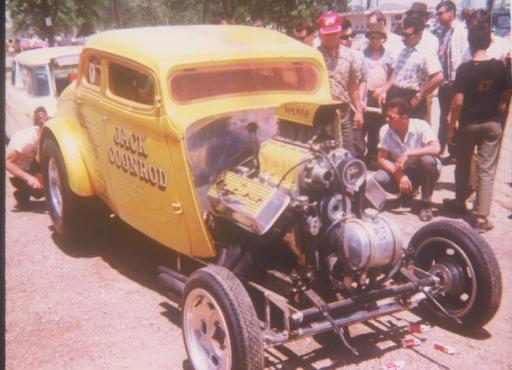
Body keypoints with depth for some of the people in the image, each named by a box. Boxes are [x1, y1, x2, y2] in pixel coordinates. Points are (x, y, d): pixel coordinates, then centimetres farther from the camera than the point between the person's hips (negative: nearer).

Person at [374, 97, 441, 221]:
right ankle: (407, 192, 9)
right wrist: (399, 175, -29)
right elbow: (382, 159, -13)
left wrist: (407, 154, -38)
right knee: (378, 178, -25)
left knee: (427, 160, -36)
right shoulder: (385, 130, -11)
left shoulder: (421, 126, -20)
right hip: (401, 174, 3)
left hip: (423, 172, -3)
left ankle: (426, 203, -15)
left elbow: (435, 148, -35)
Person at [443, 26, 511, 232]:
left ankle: (460, 203, 36)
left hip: (468, 123, -1)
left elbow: (458, 102, -15)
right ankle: (481, 217, -2)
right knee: (486, 170, 2)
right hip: (493, 123, 2)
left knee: (462, 166, 18)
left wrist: (451, 127, -7)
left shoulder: (464, 69, -14)